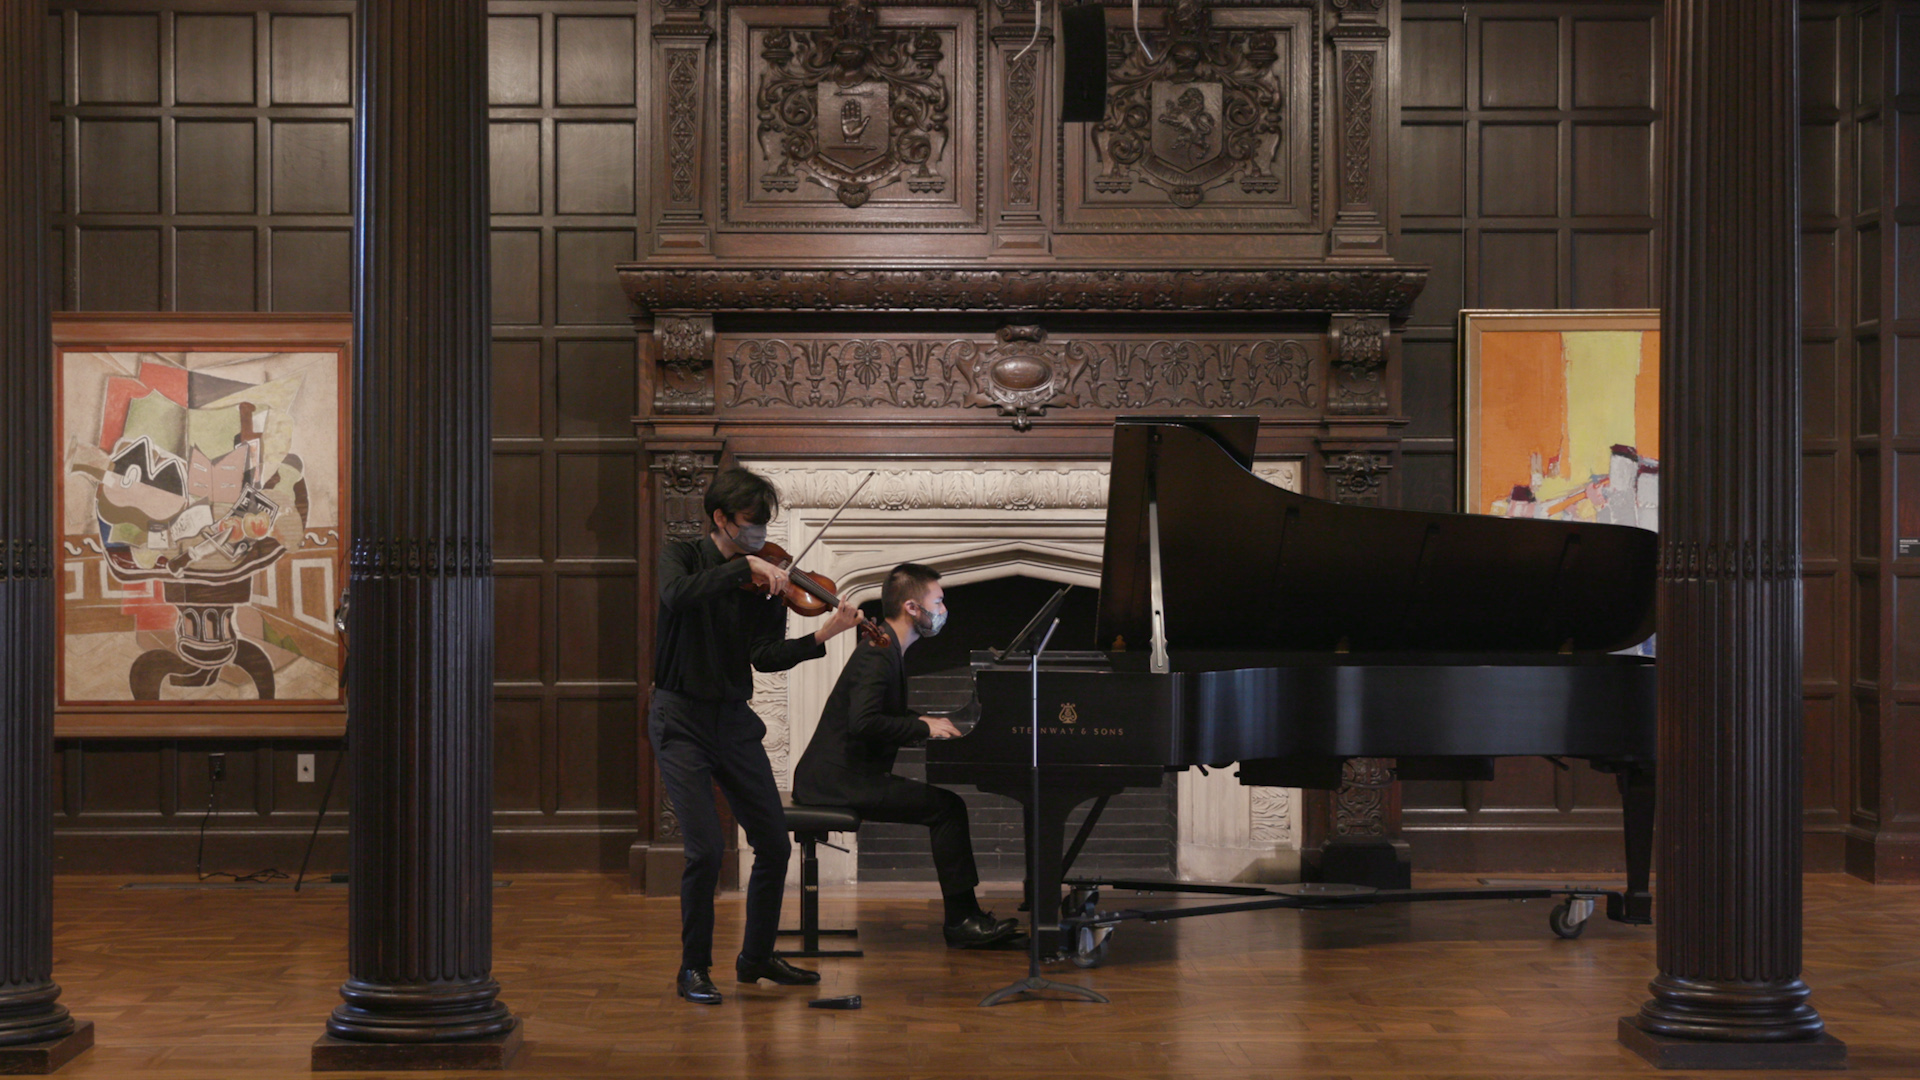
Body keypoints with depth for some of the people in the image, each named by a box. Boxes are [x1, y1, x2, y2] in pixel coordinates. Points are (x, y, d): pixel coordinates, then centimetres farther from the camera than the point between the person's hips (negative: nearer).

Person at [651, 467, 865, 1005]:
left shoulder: (766, 580, 4)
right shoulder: (682, 556, -4)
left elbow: (766, 657, -7)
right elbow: (678, 596, -28)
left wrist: (820, 637, -23)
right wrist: (745, 566, -31)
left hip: (734, 719, 5)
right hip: (681, 720, -5)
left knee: (775, 843, 6)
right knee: (707, 847, -14)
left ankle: (756, 956, 25)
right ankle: (693, 968, 3)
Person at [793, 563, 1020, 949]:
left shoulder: (888, 651, 16)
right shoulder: (877, 655, -16)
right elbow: (863, 723, -29)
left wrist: (928, 723, 8)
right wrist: (923, 727, -19)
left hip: (850, 775, 10)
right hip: (838, 781, -10)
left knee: (946, 804, 8)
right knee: (947, 806, -16)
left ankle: (964, 913, 8)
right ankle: (961, 920, -11)